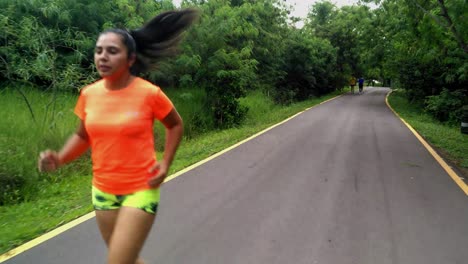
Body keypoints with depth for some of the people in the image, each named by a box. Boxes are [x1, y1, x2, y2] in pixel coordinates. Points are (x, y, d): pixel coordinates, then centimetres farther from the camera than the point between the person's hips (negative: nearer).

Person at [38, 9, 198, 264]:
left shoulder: (149, 93, -15)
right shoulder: (89, 94, -3)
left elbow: (176, 125, 2)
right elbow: (82, 135, 11)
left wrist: (165, 163, -8)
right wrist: (59, 158, -7)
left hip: (140, 190, -5)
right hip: (102, 191, 5)